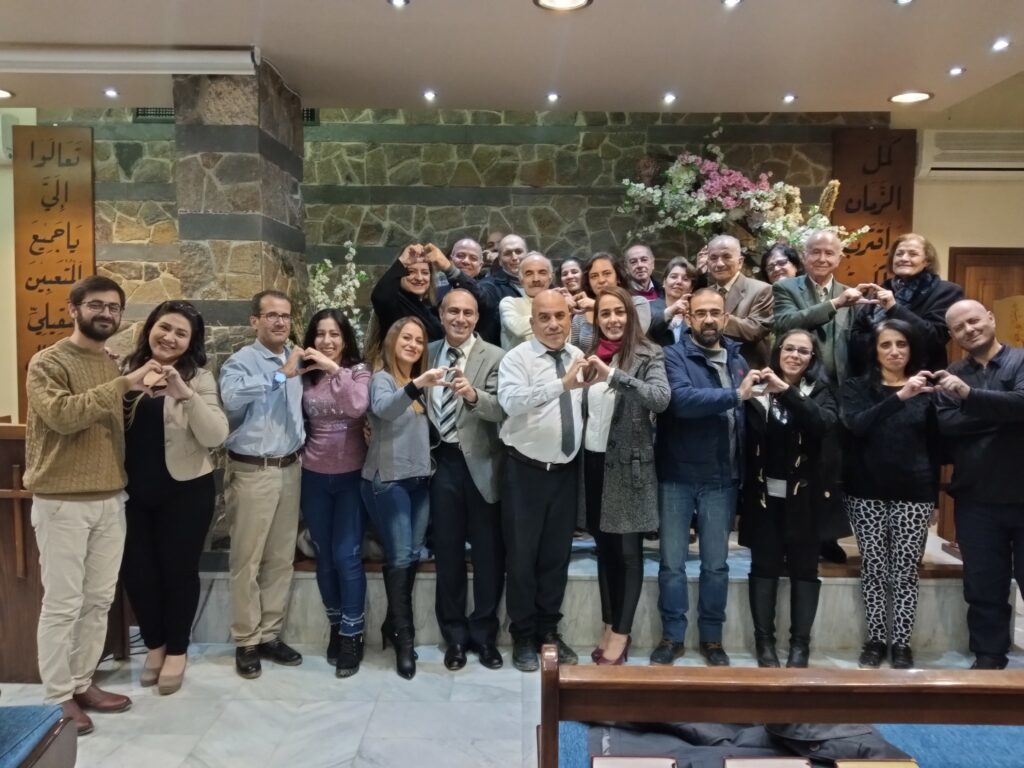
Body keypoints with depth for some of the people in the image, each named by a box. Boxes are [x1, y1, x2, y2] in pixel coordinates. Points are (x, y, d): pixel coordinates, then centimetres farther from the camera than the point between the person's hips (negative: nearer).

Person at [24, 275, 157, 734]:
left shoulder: (115, 366, 13)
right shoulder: (48, 362, -7)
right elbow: (62, 415, -25)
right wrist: (124, 385, -27)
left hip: (111, 500, 6)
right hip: (62, 503, -6)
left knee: (99, 601, 13)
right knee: (63, 604, 2)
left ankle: (82, 683, 27)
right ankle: (57, 698, 15)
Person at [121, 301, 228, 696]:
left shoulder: (199, 378, -6)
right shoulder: (126, 371, 0)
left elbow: (215, 436, -17)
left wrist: (184, 394, -29)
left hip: (185, 490, -2)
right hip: (133, 491, 3)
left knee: (179, 568, 9)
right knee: (137, 569, 11)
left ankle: (177, 649, 29)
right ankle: (154, 644, 34)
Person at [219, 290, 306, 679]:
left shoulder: (297, 359, 8)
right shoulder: (241, 361, -10)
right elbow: (231, 395, -33)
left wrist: (302, 443, 7)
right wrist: (281, 374, -29)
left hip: (290, 468, 6)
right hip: (253, 471, -6)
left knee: (281, 558, 12)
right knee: (247, 560, 3)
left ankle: (270, 634, 25)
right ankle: (246, 641, 16)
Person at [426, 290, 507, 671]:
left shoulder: (494, 357, -7)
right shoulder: (428, 353, 7)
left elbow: (501, 410, -21)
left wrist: (473, 395, -38)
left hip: (480, 463, -3)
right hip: (442, 461, 3)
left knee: (488, 551, 7)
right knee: (447, 550, 12)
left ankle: (484, 633, 24)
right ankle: (455, 635, 27)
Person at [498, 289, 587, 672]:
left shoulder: (578, 356, 6)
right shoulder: (517, 358, -12)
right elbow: (511, 401, -32)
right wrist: (562, 384, -41)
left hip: (566, 471, 5)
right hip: (526, 471, -5)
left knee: (557, 555, 14)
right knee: (523, 556, 6)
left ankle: (549, 630, 30)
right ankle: (523, 636, 22)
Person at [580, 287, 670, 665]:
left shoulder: (649, 355, -6)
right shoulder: (589, 354, 7)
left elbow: (661, 398, -24)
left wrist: (613, 375, -31)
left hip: (629, 464, -4)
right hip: (593, 461, 5)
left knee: (628, 552, 4)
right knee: (604, 548, 14)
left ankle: (622, 634, 14)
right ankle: (609, 626, 26)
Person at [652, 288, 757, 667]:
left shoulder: (738, 360, 10)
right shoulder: (674, 355, -6)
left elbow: (745, 417, 10)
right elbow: (682, 400, -25)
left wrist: (744, 470, -1)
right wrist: (734, 395, -22)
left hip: (722, 478, 4)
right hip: (677, 476, -3)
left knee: (716, 564, 12)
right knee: (672, 562, 6)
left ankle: (712, 638, 26)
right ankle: (672, 636, 20)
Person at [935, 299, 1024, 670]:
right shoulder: (952, 375, 8)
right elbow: (945, 424, -7)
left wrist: (970, 396, -33)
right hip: (976, 499, 3)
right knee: (984, 586, 11)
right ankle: (988, 657, 24)